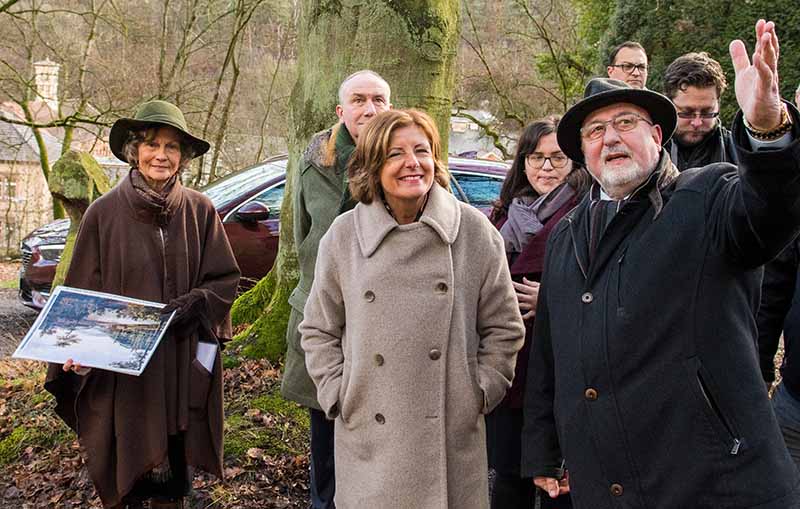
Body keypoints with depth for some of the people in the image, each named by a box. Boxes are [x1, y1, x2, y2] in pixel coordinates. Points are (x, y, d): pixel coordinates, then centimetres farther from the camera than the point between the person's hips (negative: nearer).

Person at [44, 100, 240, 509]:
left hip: (184, 367, 1)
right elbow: (83, 295, 1)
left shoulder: (200, 211, 1)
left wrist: (190, 304, -14)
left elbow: (225, 280, 4)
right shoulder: (104, 213, -3)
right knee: (128, 469, 7)